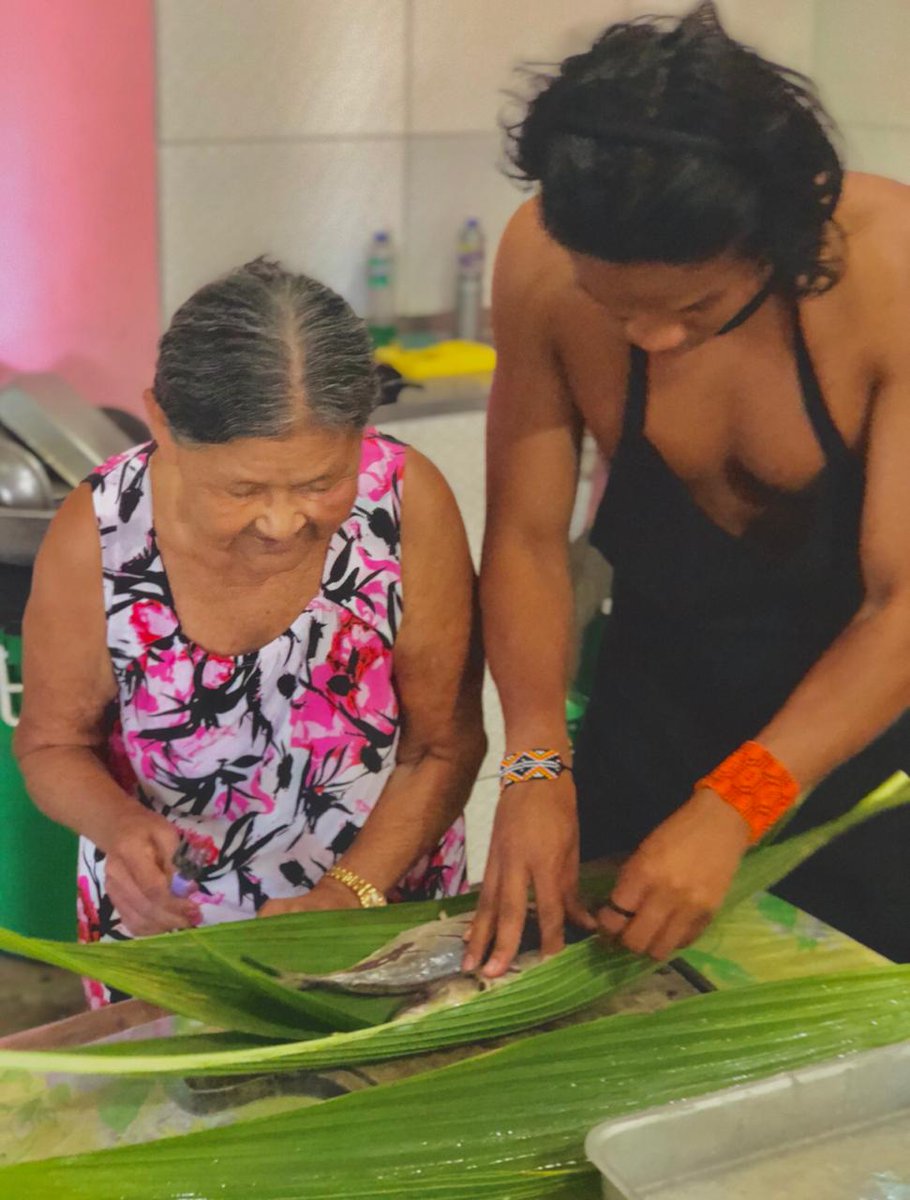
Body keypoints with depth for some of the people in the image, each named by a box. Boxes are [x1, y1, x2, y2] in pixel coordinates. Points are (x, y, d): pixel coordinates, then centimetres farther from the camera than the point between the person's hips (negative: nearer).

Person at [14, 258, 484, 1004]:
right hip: (165, 932, 1)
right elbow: (54, 745, -2)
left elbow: (444, 748, -7)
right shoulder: (99, 533, -17)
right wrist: (116, 822, -22)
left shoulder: (409, 503, -18)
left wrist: (349, 896, -18)